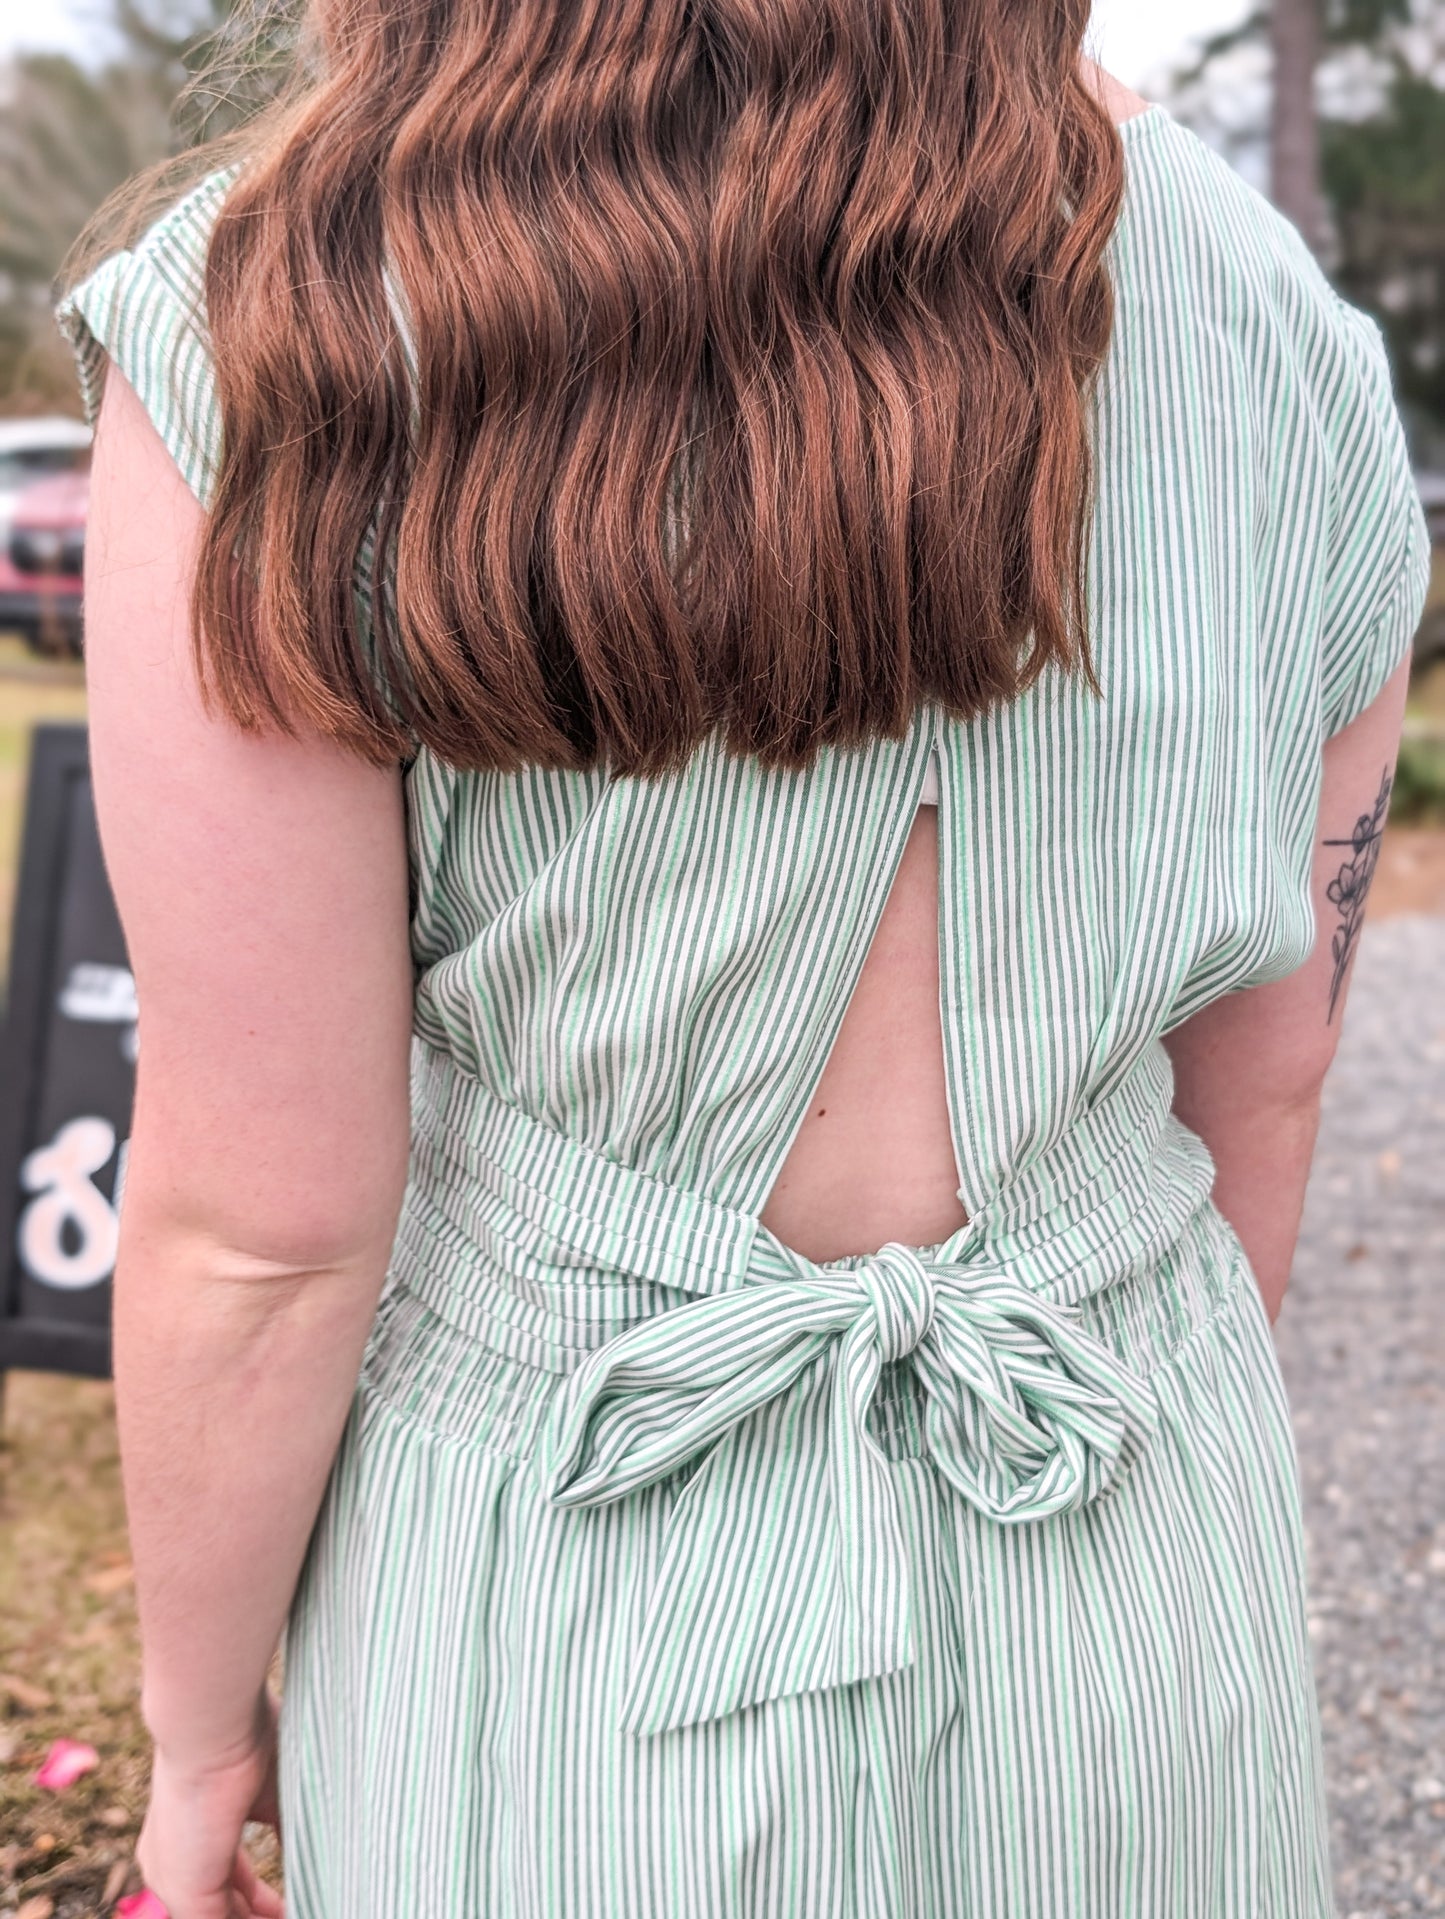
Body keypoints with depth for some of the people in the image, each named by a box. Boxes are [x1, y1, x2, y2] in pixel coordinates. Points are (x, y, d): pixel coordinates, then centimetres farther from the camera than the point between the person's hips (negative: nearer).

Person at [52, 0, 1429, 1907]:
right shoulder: (1285, 318, -6)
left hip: (586, 1607, -2)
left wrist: (199, 1729, 1)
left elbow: (263, 1222, -16)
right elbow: (1266, 1078, 2)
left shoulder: (273, 328, -19)